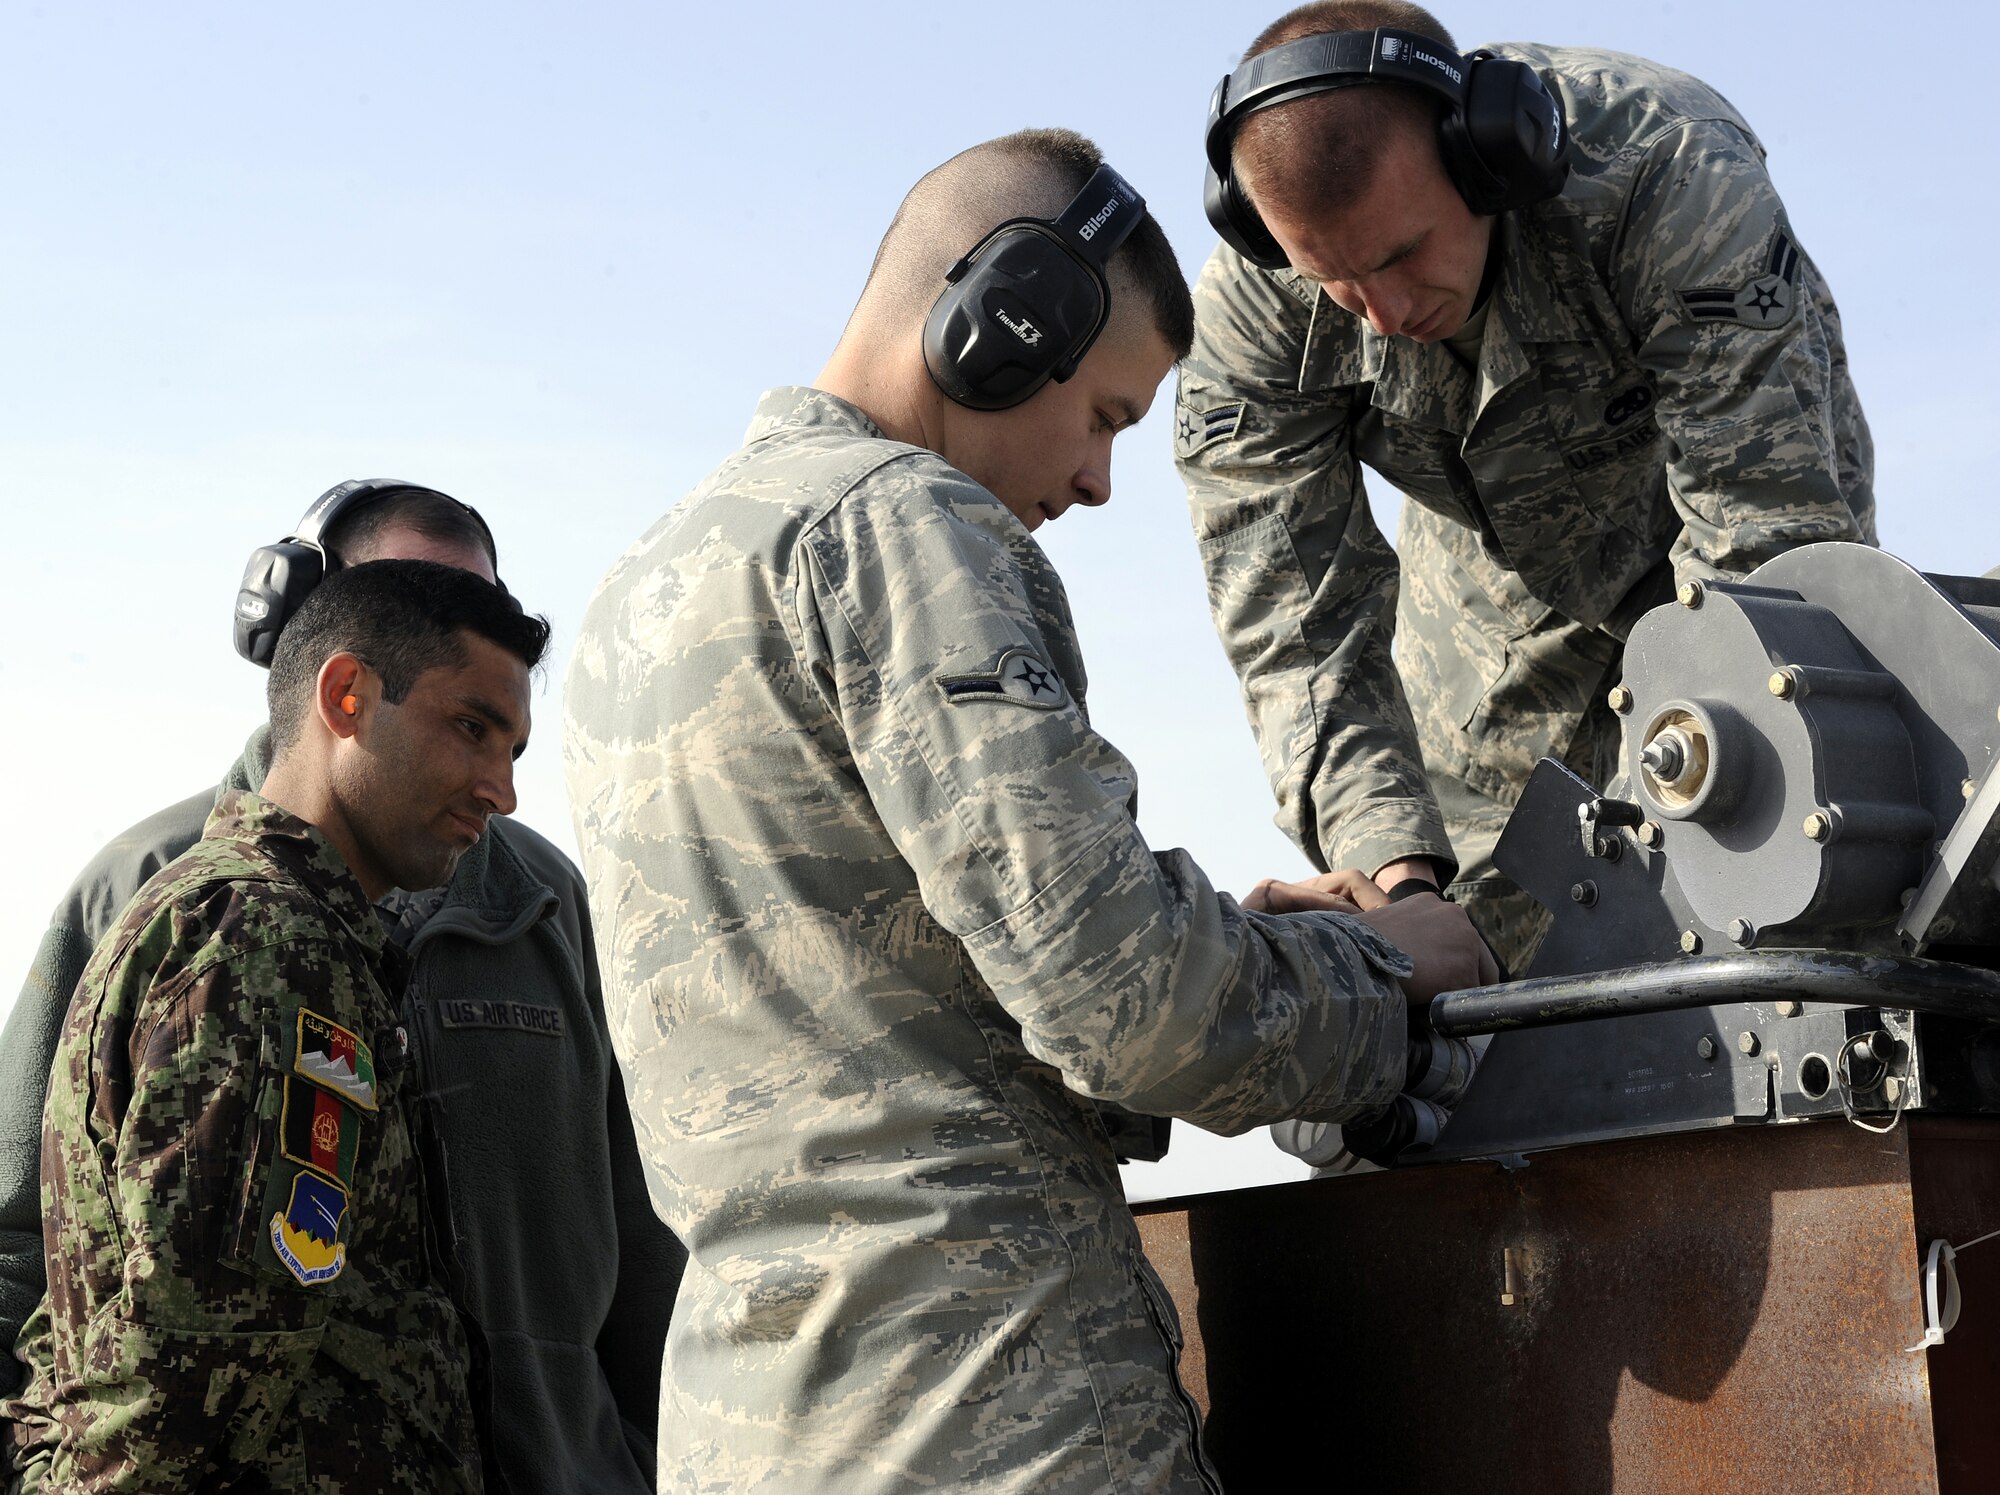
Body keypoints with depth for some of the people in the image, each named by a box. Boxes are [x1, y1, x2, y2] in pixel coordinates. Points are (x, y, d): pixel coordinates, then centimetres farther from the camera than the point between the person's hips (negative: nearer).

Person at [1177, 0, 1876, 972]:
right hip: (1500, 598, 3)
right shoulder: (1247, 312, -28)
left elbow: (1767, 538, -41)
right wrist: (1390, 868, -43)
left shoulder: (1674, 173, -39)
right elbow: (1298, 630, -27)